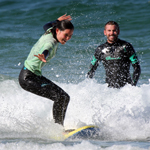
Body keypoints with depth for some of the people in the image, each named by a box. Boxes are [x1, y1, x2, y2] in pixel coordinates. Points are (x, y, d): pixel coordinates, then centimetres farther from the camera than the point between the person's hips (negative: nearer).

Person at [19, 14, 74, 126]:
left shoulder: (50, 32, 2)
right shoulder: (51, 42, -25)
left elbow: (46, 26, 28)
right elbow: (46, 50, -51)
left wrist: (58, 21, 38)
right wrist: (43, 57, -70)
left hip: (36, 75, 11)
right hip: (28, 77, -11)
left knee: (64, 98, 8)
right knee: (59, 97, -22)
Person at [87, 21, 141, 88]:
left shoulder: (126, 47, 0)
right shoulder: (100, 49, 9)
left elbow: (136, 67, 1)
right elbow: (92, 68, 20)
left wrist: (133, 85, -10)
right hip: (110, 87, 2)